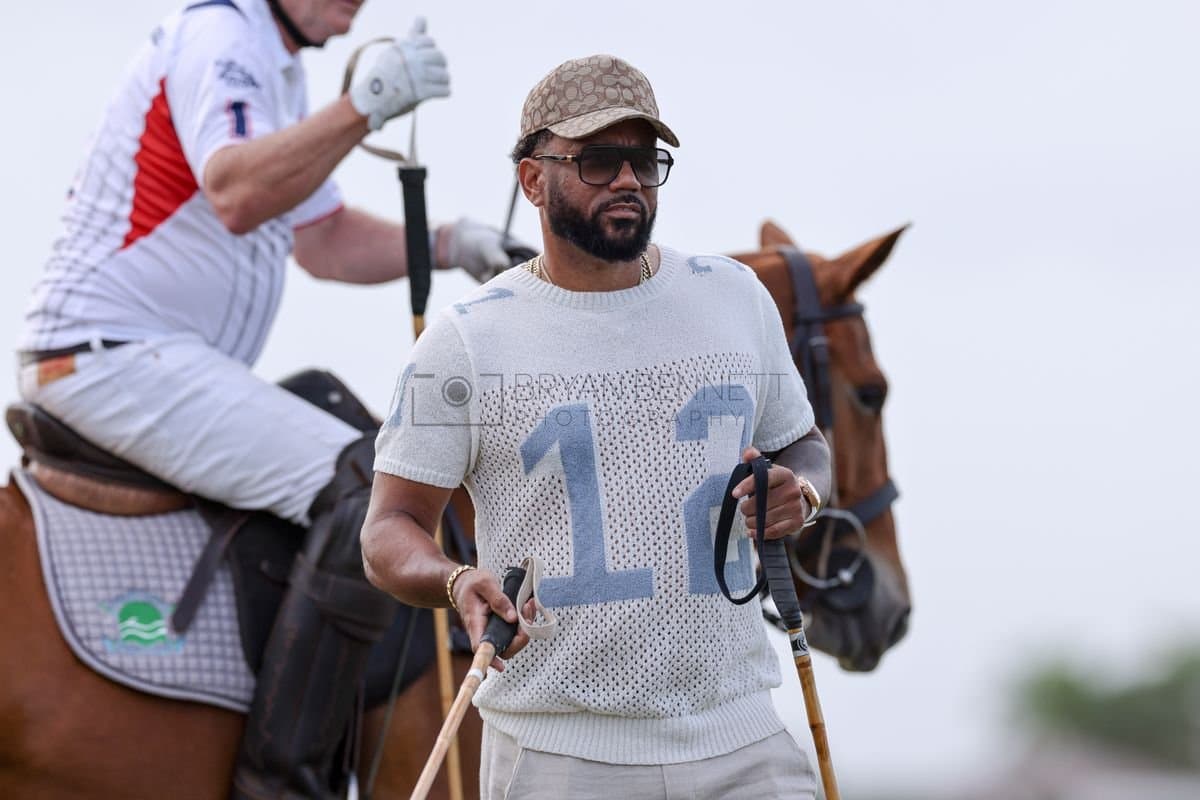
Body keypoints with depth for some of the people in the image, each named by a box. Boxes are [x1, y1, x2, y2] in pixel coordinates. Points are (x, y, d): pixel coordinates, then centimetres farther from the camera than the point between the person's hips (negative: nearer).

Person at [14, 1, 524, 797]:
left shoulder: (277, 65, 19)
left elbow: (327, 243, 23)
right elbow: (236, 195, -32)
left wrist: (453, 246, 10)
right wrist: (369, 104, -41)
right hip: (114, 356, -11)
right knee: (370, 485, -22)